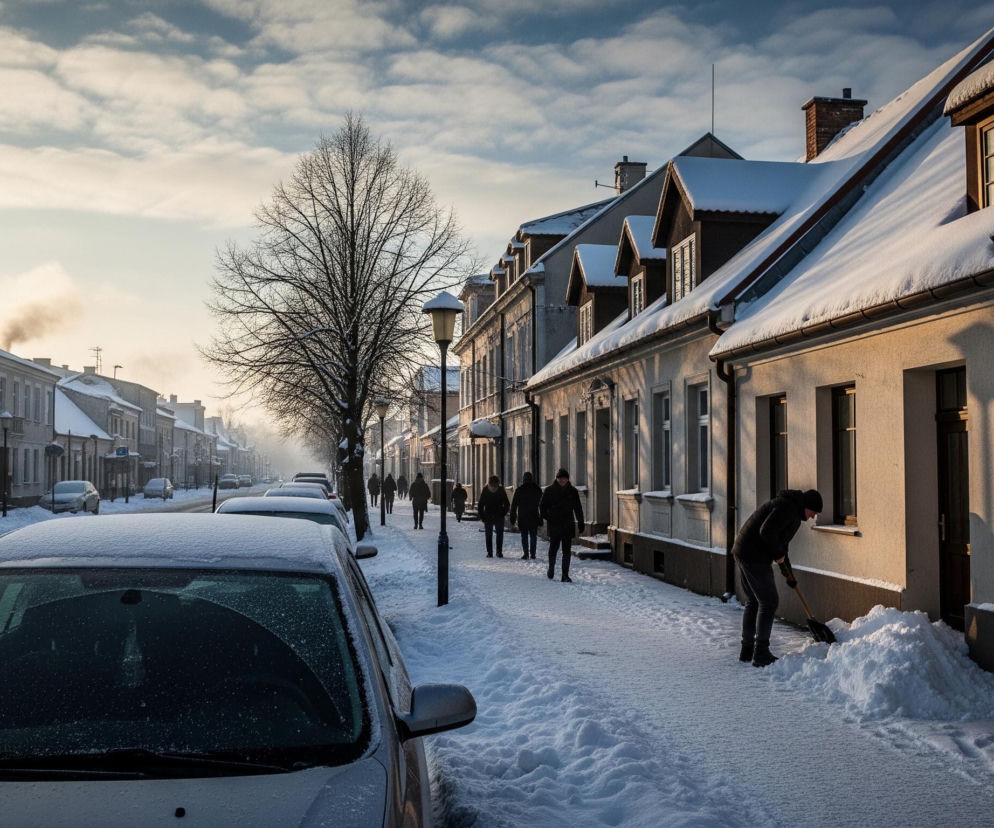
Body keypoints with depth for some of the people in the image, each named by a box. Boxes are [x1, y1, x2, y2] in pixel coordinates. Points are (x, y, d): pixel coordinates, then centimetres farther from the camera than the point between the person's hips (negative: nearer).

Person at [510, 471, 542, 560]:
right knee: (533, 536, 10)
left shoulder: (519, 490, -3)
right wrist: (541, 519, 8)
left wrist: (513, 518, 3)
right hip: (534, 518, 2)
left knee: (524, 536, 2)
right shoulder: (537, 489, 3)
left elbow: (513, 505, -2)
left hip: (522, 517, -1)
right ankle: (532, 553, 10)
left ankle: (525, 553, -7)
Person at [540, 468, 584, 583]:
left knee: (567, 551, -1)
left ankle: (565, 575, 2)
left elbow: (578, 508, 11)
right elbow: (542, 506, 5)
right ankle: (551, 566, 29)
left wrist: (580, 522, 7)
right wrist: (547, 517, -8)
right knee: (553, 547, 1)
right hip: (554, 525, -1)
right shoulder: (549, 490, -1)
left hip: (568, 525, 2)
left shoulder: (572, 491, 4)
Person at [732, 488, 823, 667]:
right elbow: (766, 532, -26)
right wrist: (779, 554, -11)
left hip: (743, 552, 11)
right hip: (754, 557, -11)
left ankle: (747, 649, 25)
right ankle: (761, 654, -1)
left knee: (753, 601, 18)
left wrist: (788, 574, 30)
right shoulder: (788, 507, -13)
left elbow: (780, 543, 30)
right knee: (768, 602, -4)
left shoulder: (792, 513, 21)